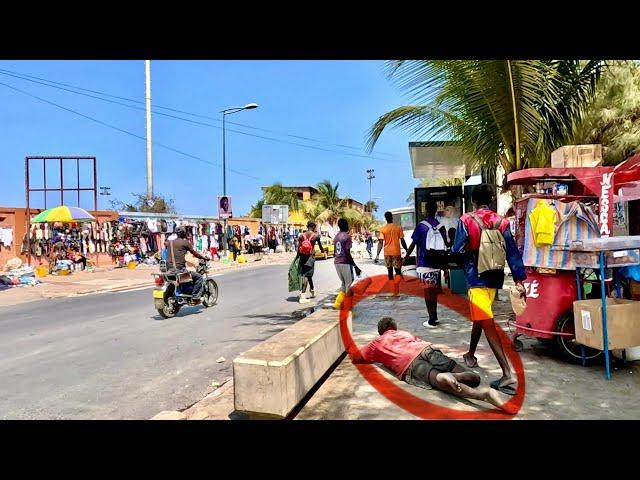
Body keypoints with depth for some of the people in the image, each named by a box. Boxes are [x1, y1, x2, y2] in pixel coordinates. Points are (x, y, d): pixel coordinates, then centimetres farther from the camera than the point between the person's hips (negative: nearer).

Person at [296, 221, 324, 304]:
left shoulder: (301, 235, 4)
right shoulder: (316, 235, -3)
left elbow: (298, 249, 0)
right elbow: (320, 245, 13)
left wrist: (297, 257, 8)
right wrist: (322, 251, 34)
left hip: (302, 256, 4)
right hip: (310, 256, -4)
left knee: (307, 275, 19)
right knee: (306, 275, -4)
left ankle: (313, 291, 37)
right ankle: (302, 296, -11)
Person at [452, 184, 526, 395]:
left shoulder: (466, 220, -8)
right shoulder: (501, 222, 3)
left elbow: (457, 249, -8)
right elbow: (512, 251, -2)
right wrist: (519, 279, -2)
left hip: (476, 277, -5)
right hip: (494, 277, 6)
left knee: (488, 324, -9)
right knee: (480, 317, 23)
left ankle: (508, 374, -18)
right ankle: (470, 355, 42)